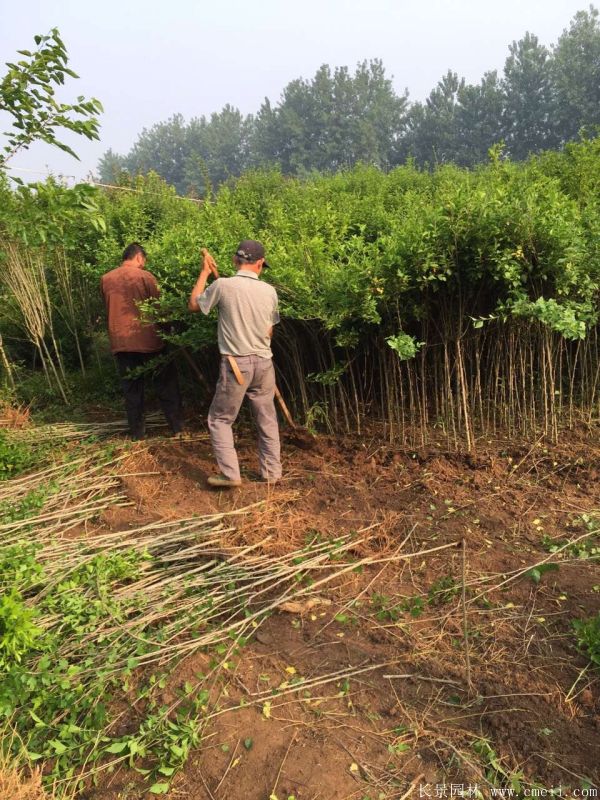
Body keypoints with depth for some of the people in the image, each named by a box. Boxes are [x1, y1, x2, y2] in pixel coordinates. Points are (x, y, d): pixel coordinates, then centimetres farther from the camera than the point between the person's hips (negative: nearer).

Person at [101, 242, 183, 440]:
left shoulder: (105, 279, 6)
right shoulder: (145, 276, -6)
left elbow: (108, 309, 14)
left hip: (120, 341, 3)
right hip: (147, 339, -3)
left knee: (131, 388, 11)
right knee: (165, 384, 10)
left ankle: (137, 432, 16)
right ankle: (177, 426, 14)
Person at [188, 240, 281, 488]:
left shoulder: (223, 285, -10)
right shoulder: (269, 291, 0)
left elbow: (193, 305, 6)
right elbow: (269, 332, 9)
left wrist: (204, 272, 15)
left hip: (236, 364, -3)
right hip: (263, 363, 4)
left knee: (220, 419, 11)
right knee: (267, 419, 15)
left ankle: (229, 474, 7)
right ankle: (272, 472, 23)